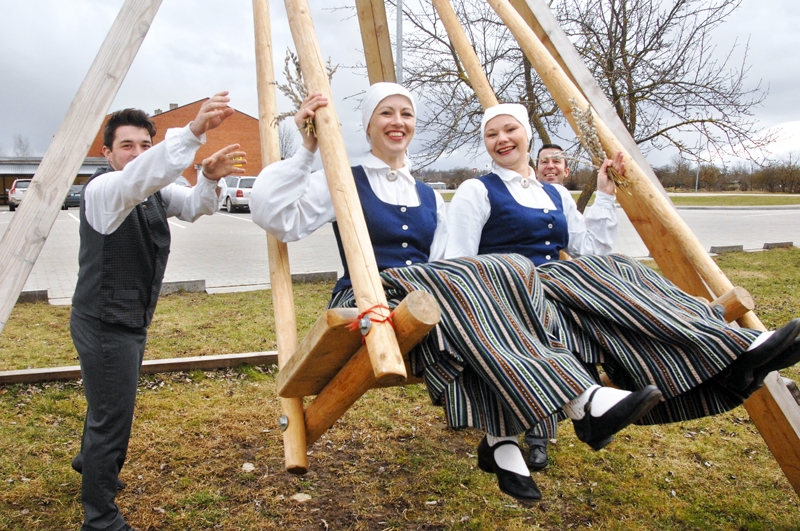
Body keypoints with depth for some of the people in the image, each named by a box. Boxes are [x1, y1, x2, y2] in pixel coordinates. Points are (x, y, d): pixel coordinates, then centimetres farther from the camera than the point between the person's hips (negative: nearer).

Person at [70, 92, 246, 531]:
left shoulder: (155, 190, 6)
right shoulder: (101, 189, -19)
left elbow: (194, 208, -8)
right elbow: (134, 179, -41)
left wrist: (209, 178, -31)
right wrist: (193, 132, -54)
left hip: (133, 321, 9)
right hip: (105, 325, -9)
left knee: (113, 402, 27)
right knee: (111, 417, -3)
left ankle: (90, 460, 54)